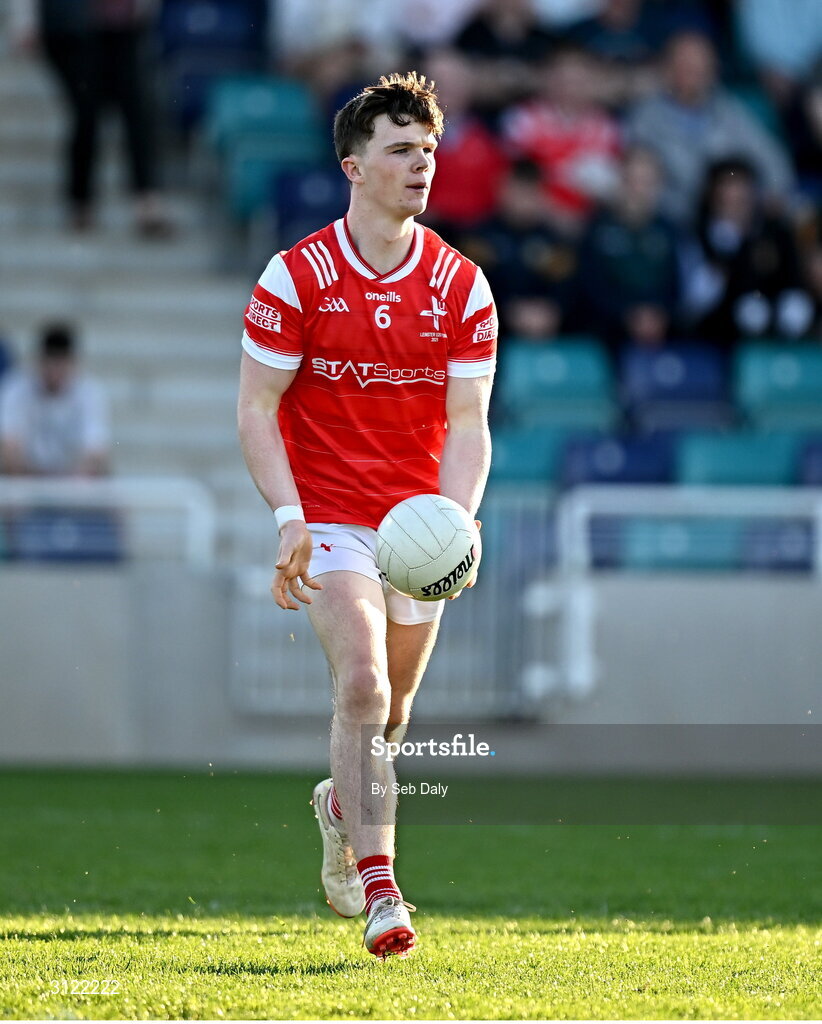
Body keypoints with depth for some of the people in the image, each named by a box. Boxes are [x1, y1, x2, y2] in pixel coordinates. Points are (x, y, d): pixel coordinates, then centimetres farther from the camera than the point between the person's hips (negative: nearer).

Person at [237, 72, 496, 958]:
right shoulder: (295, 277, -8)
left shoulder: (461, 286, -2)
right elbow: (256, 409, -6)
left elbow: (468, 422, -3)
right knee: (363, 685, -21)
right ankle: (379, 889, -20)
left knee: (393, 701, 14)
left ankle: (343, 804, 47)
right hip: (331, 517, -3)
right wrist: (290, 520, -18)